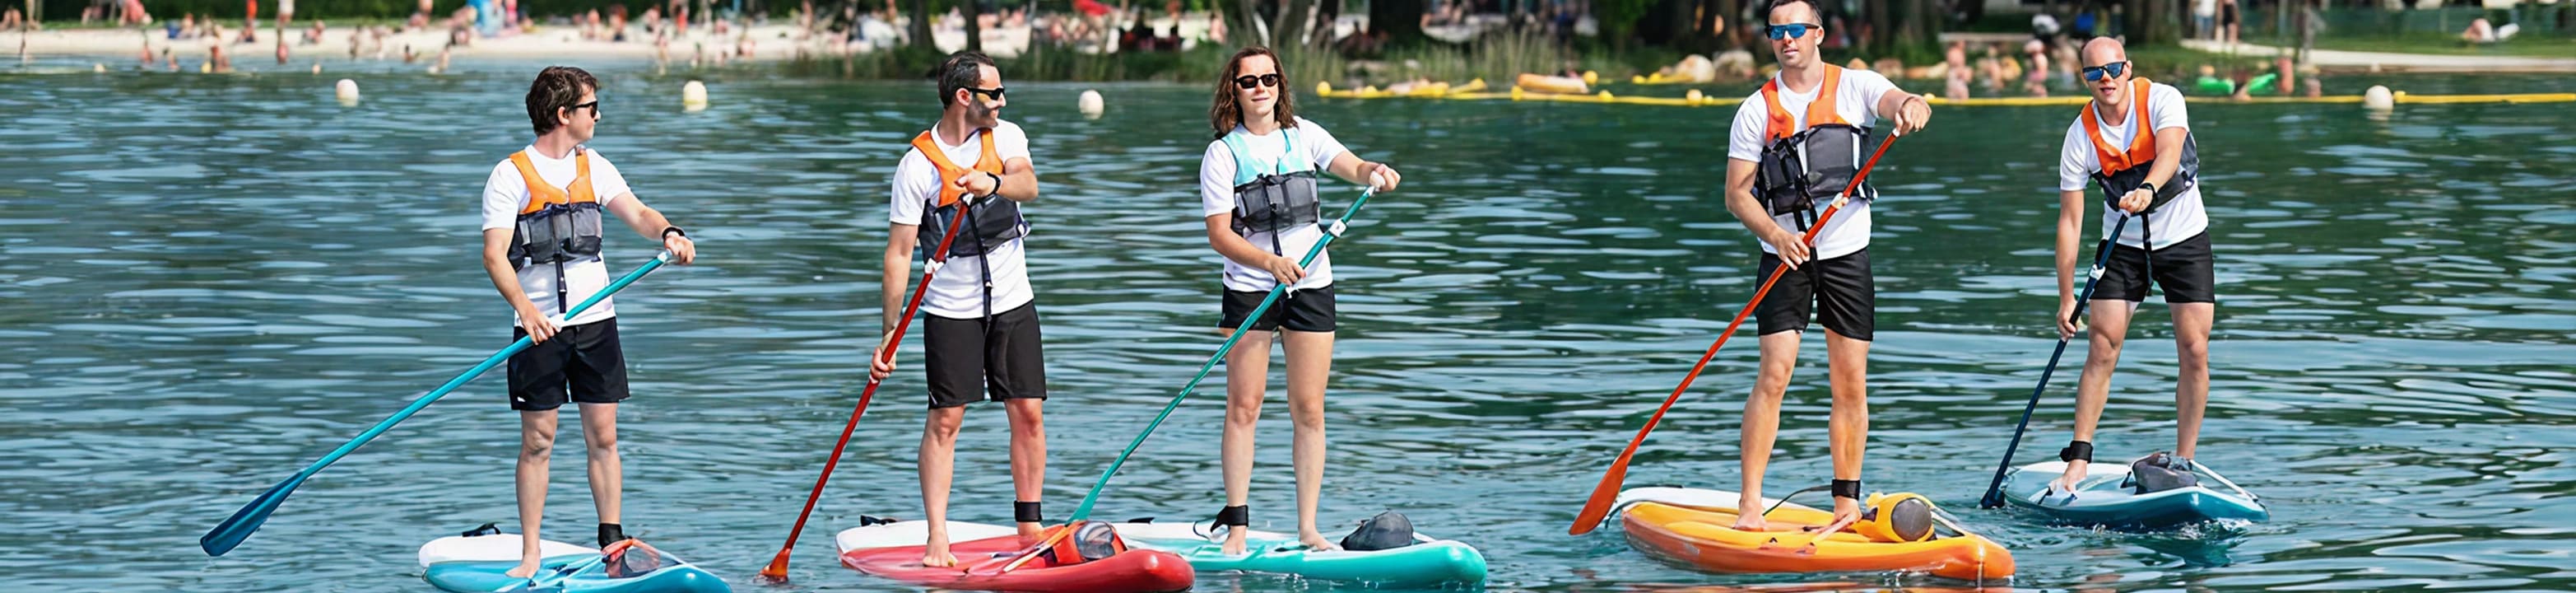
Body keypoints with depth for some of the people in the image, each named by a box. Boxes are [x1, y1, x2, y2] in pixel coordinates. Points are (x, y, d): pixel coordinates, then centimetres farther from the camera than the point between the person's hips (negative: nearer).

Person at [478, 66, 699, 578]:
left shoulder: (593, 166, 10)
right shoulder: (510, 176, -8)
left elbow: (636, 213, 2)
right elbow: (495, 255, -14)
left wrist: (668, 233, -21)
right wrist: (525, 308, -29)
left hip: (596, 321, 5)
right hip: (540, 327, -5)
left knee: (603, 436, 5)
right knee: (537, 441, -1)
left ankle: (612, 543, 11)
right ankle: (530, 555, 4)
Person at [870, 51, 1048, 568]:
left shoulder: (1005, 137, 1)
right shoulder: (919, 165, -11)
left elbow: (1029, 186, -18)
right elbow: (899, 252, -12)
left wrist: (992, 183, -41)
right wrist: (890, 333, -16)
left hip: (1013, 302, 4)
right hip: (951, 309, -4)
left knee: (1028, 413, 2)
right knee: (945, 419, -6)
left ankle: (1029, 526, 11)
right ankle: (937, 541, -7)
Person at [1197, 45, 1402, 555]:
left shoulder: (1303, 135, 6)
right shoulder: (1223, 154, -4)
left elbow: (1352, 167, -6)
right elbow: (1219, 234, -9)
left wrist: (1374, 174, -30)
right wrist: (1272, 263, -23)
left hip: (1311, 286, 3)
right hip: (1249, 289, -3)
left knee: (1309, 411, 2)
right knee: (1243, 406, -6)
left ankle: (1308, 528, 5)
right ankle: (1236, 524, -1)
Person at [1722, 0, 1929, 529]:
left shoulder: (1855, 87, 2)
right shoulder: (1757, 110, 2)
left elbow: (1899, 101, -17)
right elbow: (1737, 193, 0)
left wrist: (1912, 106, -42)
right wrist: (1775, 234, -17)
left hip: (1847, 253, 1)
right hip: (1785, 255, -1)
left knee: (1852, 384, 3)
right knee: (1774, 375, -12)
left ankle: (1847, 502, 13)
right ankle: (1749, 505, -13)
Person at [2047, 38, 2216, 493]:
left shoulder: (2162, 100, -16)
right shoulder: (2081, 135, -12)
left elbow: (2169, 154, -36)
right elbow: (2069, 220, -10)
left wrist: (2148, 190, -58)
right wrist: (2066, 297, -13)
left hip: (2184, 238, -1)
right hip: (2124, 246, 1)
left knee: (2194, 352, -7)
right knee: (2102, 350, -8)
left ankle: (2182, 463, 1)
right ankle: (2078, 462, -5)